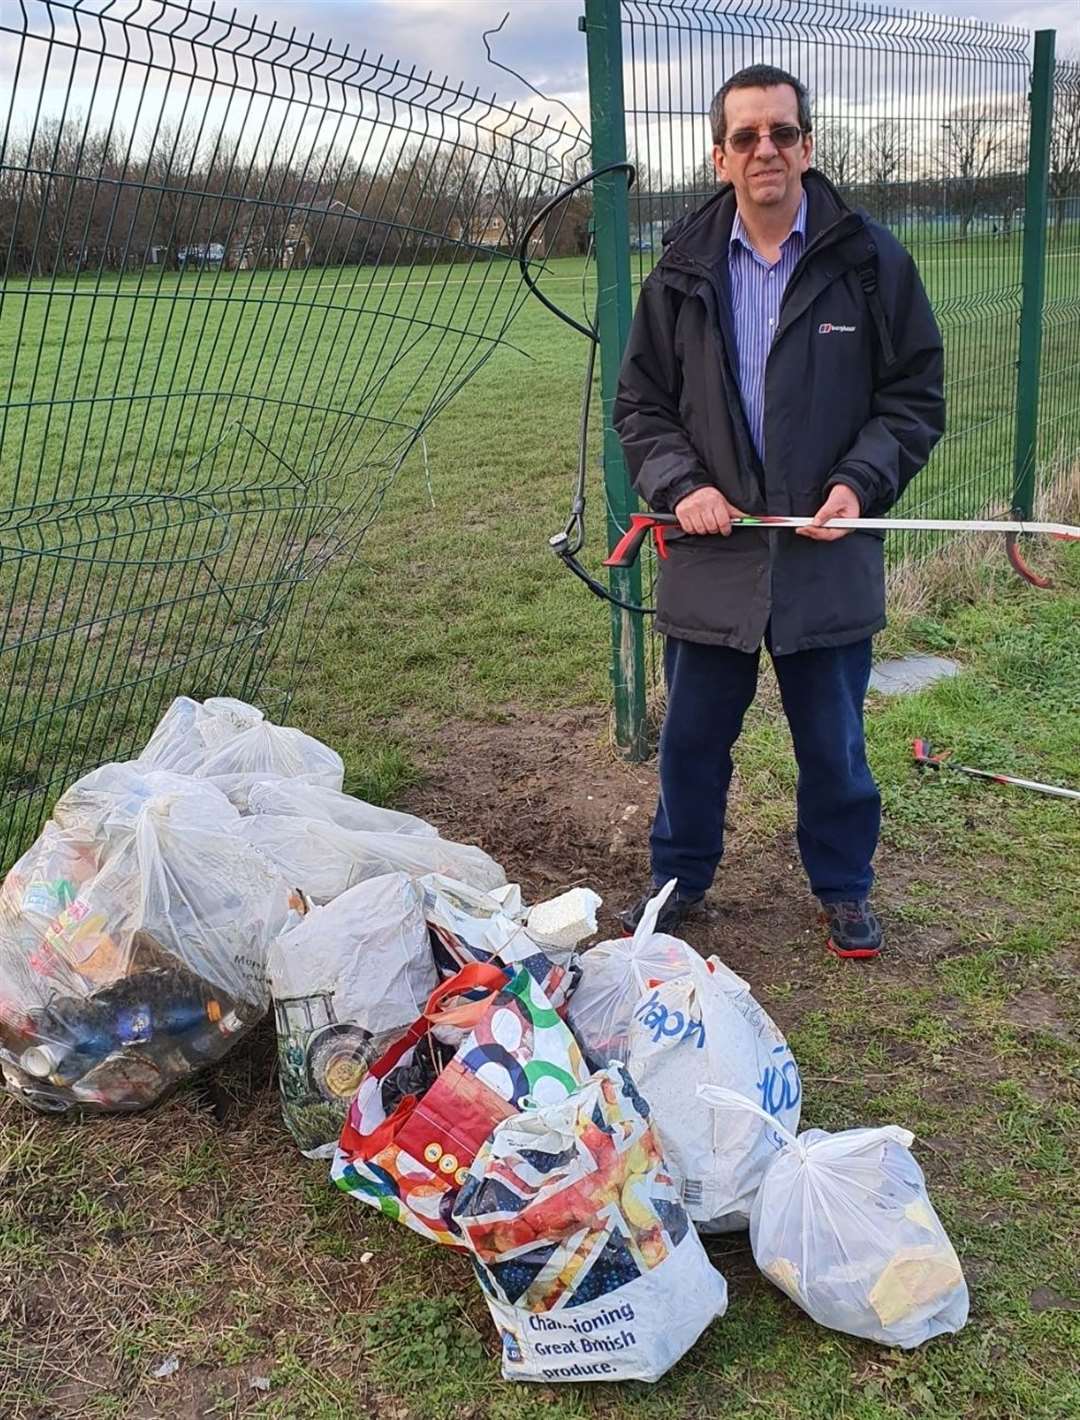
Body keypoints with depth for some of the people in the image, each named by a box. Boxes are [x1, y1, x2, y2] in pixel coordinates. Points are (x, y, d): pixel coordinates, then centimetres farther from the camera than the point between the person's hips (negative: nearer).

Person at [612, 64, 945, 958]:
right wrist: (679, 483, -9)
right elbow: (640, 402, 8)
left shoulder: (872, 262, -1)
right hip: (712, 549, 2)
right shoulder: (683, 272, 4)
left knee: (834, 741, 12)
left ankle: (844, 888, 34)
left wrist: (861, 483, -14)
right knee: (693, 734, 13)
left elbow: (916, 397, 2)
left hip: (829, 551, -1)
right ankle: (680, 876, 34)